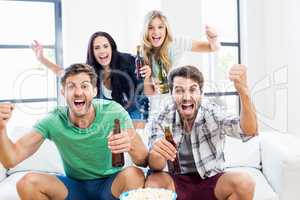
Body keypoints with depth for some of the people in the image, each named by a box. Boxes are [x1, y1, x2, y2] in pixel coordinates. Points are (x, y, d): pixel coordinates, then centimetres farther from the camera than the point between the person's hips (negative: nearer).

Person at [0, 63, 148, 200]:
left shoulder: (114, 112, -20)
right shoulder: (53, 121, -15)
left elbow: (143, 161, -21)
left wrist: (130, 146, -45)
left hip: (111, 184, -2)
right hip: (74, 186, 2)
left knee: (134, 175, -33)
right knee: (27, 183, -20)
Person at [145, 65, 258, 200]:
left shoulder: (213, 113, -13)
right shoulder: (163, 118, -10)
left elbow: (249, 131, -30)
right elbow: (156, 166, -16)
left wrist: (243, 91, -47)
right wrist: (155, 153, -42)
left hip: (211, 180, 0)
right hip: (177, 182, 0)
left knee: (244, 183, -27)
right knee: (152, 182, -29)